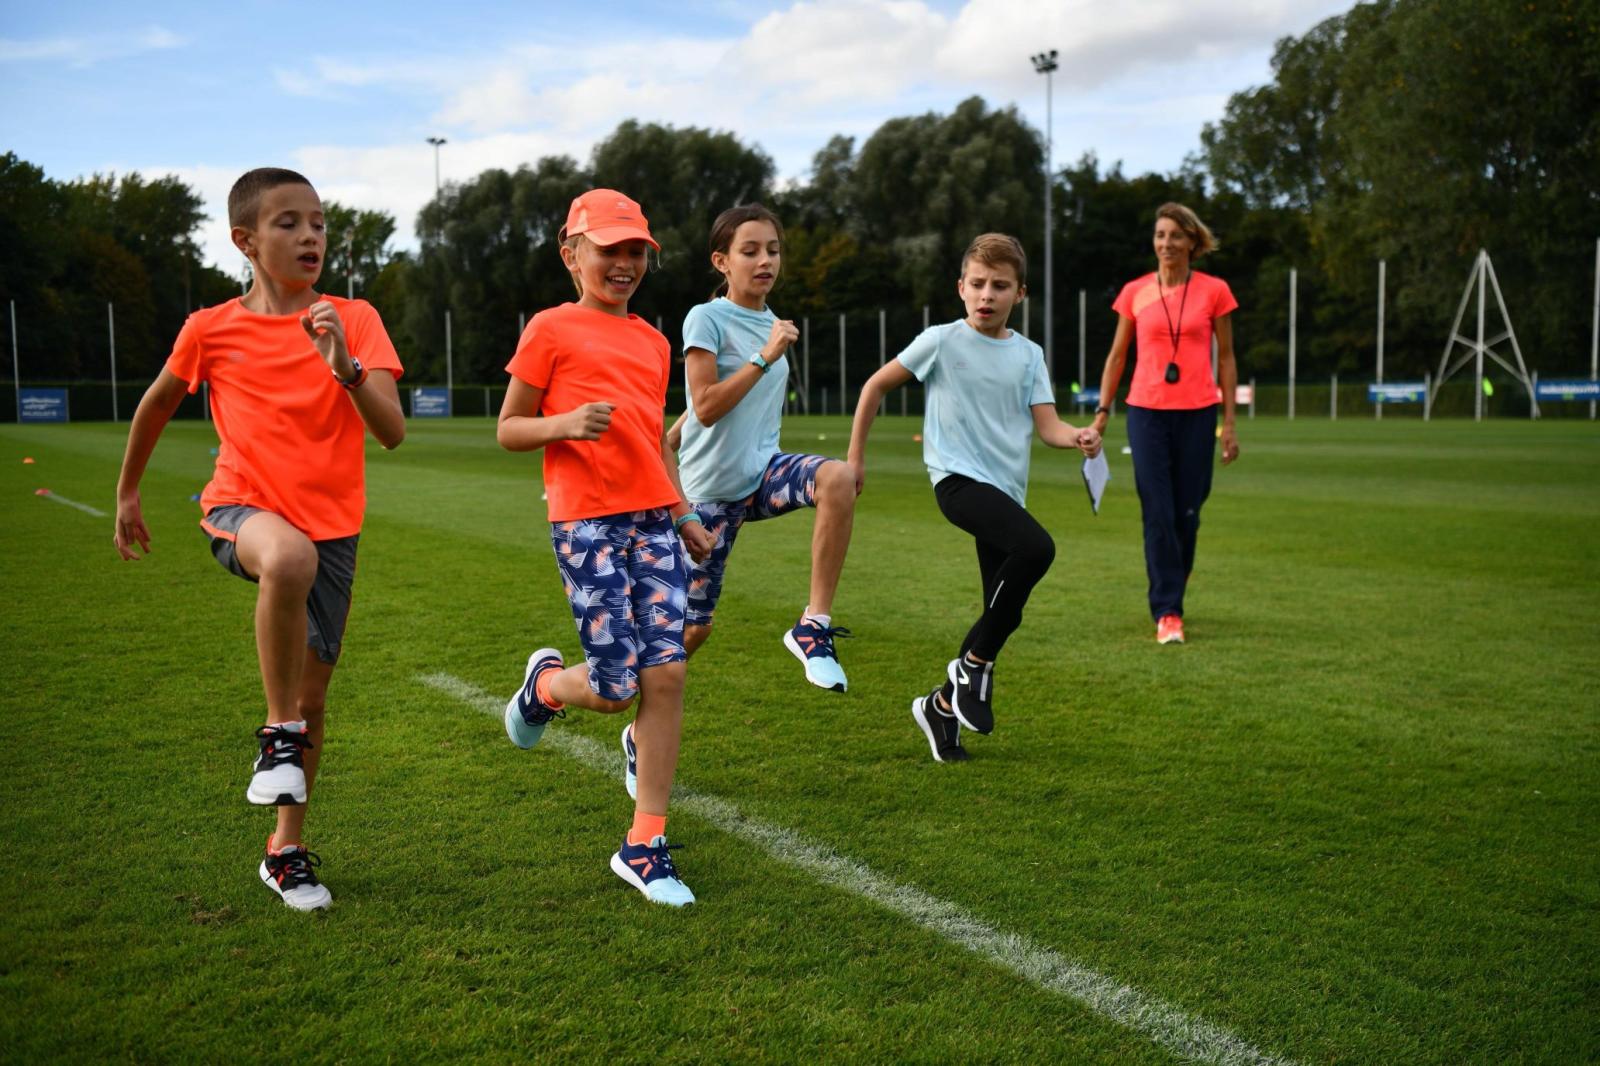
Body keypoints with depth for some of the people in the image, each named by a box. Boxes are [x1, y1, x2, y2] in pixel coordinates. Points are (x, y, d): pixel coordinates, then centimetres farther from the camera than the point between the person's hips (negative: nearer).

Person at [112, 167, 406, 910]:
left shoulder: (354, 320, -5)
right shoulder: (211, 329, -3)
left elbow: (392, 431, -15)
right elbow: (156, 405, 16)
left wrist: (345, 367, -31)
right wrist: (127, 493, 23)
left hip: (332, 523, 2)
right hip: (244, 508, -2)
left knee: (313, 691, 7)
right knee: (288, 558, -39)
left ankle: (287, 848, 27)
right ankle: (279, 731, -19)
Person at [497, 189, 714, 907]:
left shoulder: (653, 342, 18)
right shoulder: (552, 329, 1)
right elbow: (507, 431, 2)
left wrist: (685, 516, 21)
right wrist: (565, 424, -17)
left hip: (654, 520, 5)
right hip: (586, 522, -5)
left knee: (666, 673, -5)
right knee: (614, 688, -7)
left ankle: (645, 847, 5)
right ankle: (545, 683, 31)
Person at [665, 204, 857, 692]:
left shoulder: (770, 322, 10)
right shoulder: (707, 319, -9)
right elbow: (706, 407, -19)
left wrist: (667, 442, 14)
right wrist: (766, 357, -22)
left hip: (763, 470, 5)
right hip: (712, 486, -5)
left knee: (838, 478, -30)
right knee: (693, 625, 2)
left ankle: (814, 625, -23)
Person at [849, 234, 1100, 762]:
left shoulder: (1028, 354, 8)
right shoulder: (941, 341, -2)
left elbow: (1048, 426, 0)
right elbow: (876, 386, 7)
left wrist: (1080, 438, -22)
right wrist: (856, 455, 6)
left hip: (1007, 489, 6)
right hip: (958, 477, -5)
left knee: (1005, 613, 6)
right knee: (1036, 547, -30)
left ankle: (942, 704, 27)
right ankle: (973, 664, -13)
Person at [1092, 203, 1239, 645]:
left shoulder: (1214, 291, 2)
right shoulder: (1134, 292, 5)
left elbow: (1226, 358, 6)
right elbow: (1117, 355, 11)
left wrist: (1229, 422, 2)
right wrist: (1102, 412, 4)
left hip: (1197, 413, 0)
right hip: (1147, 411, 0)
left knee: (1187, 512, 5)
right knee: (1158, 513, -5)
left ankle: (1170, 591, 28)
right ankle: (1168, 612, 1)